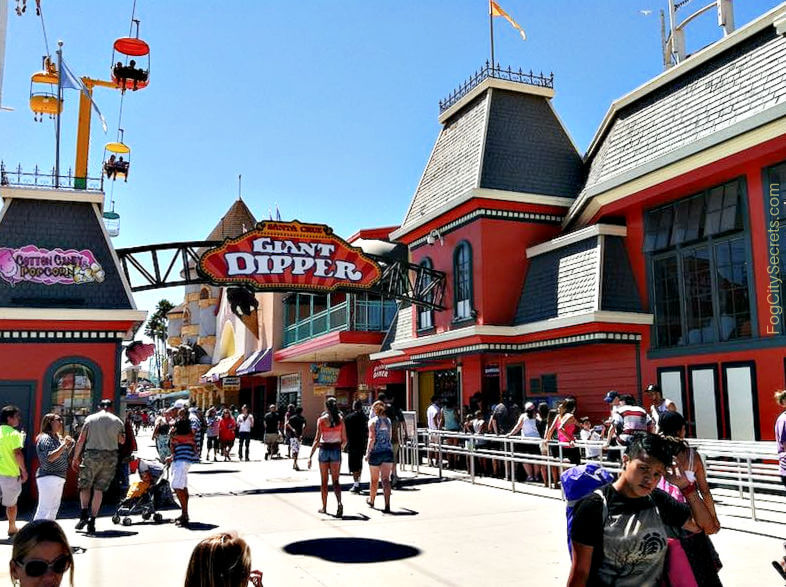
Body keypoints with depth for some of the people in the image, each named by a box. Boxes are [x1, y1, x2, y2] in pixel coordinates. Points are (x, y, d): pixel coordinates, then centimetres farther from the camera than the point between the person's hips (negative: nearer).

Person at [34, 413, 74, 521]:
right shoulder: (45, 438, -12)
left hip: (59, 478, 10)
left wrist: (70, 446, 7)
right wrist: (64, 444, -22)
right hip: (48, 477, -10)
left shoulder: (57, 438, 16)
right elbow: (50, 457, -24)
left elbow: (63, 456, 21)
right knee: (44, 508, -8)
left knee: (54, 508, 14)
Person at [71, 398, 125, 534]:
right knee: (99, 489, 7)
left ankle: (84, 513, -3)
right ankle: (92, 520, 4)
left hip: (91, 454, -1)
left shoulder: (90, 419, 4)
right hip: (110, 457, 1)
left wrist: (75, 458, 7)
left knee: (84, 485, 14)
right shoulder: (118, 421, 7)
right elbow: (122, 441, 12)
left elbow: (81, 440, 1)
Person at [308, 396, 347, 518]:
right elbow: (344, 440, 2)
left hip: (324, 449, -2)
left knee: (324, 481, 11)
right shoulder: (340, 419, 0)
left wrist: (310, 456, -8)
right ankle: (339, 502, -19)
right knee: (335, 480, 4)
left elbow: (317, 440, -11)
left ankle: (324, 507, 20)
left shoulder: (322, 419, -7)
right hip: (336, 450, 2)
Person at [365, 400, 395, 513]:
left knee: (374, 479, 14)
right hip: (388, 451, 3)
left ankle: (371, 500, 35)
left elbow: (372, 438, -14)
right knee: (386, 479, -1)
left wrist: (368, 452, -9)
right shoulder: (388, 421, 8)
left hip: (376, 452, -3)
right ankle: (387, 505, -12)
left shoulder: (372, 421, -6)